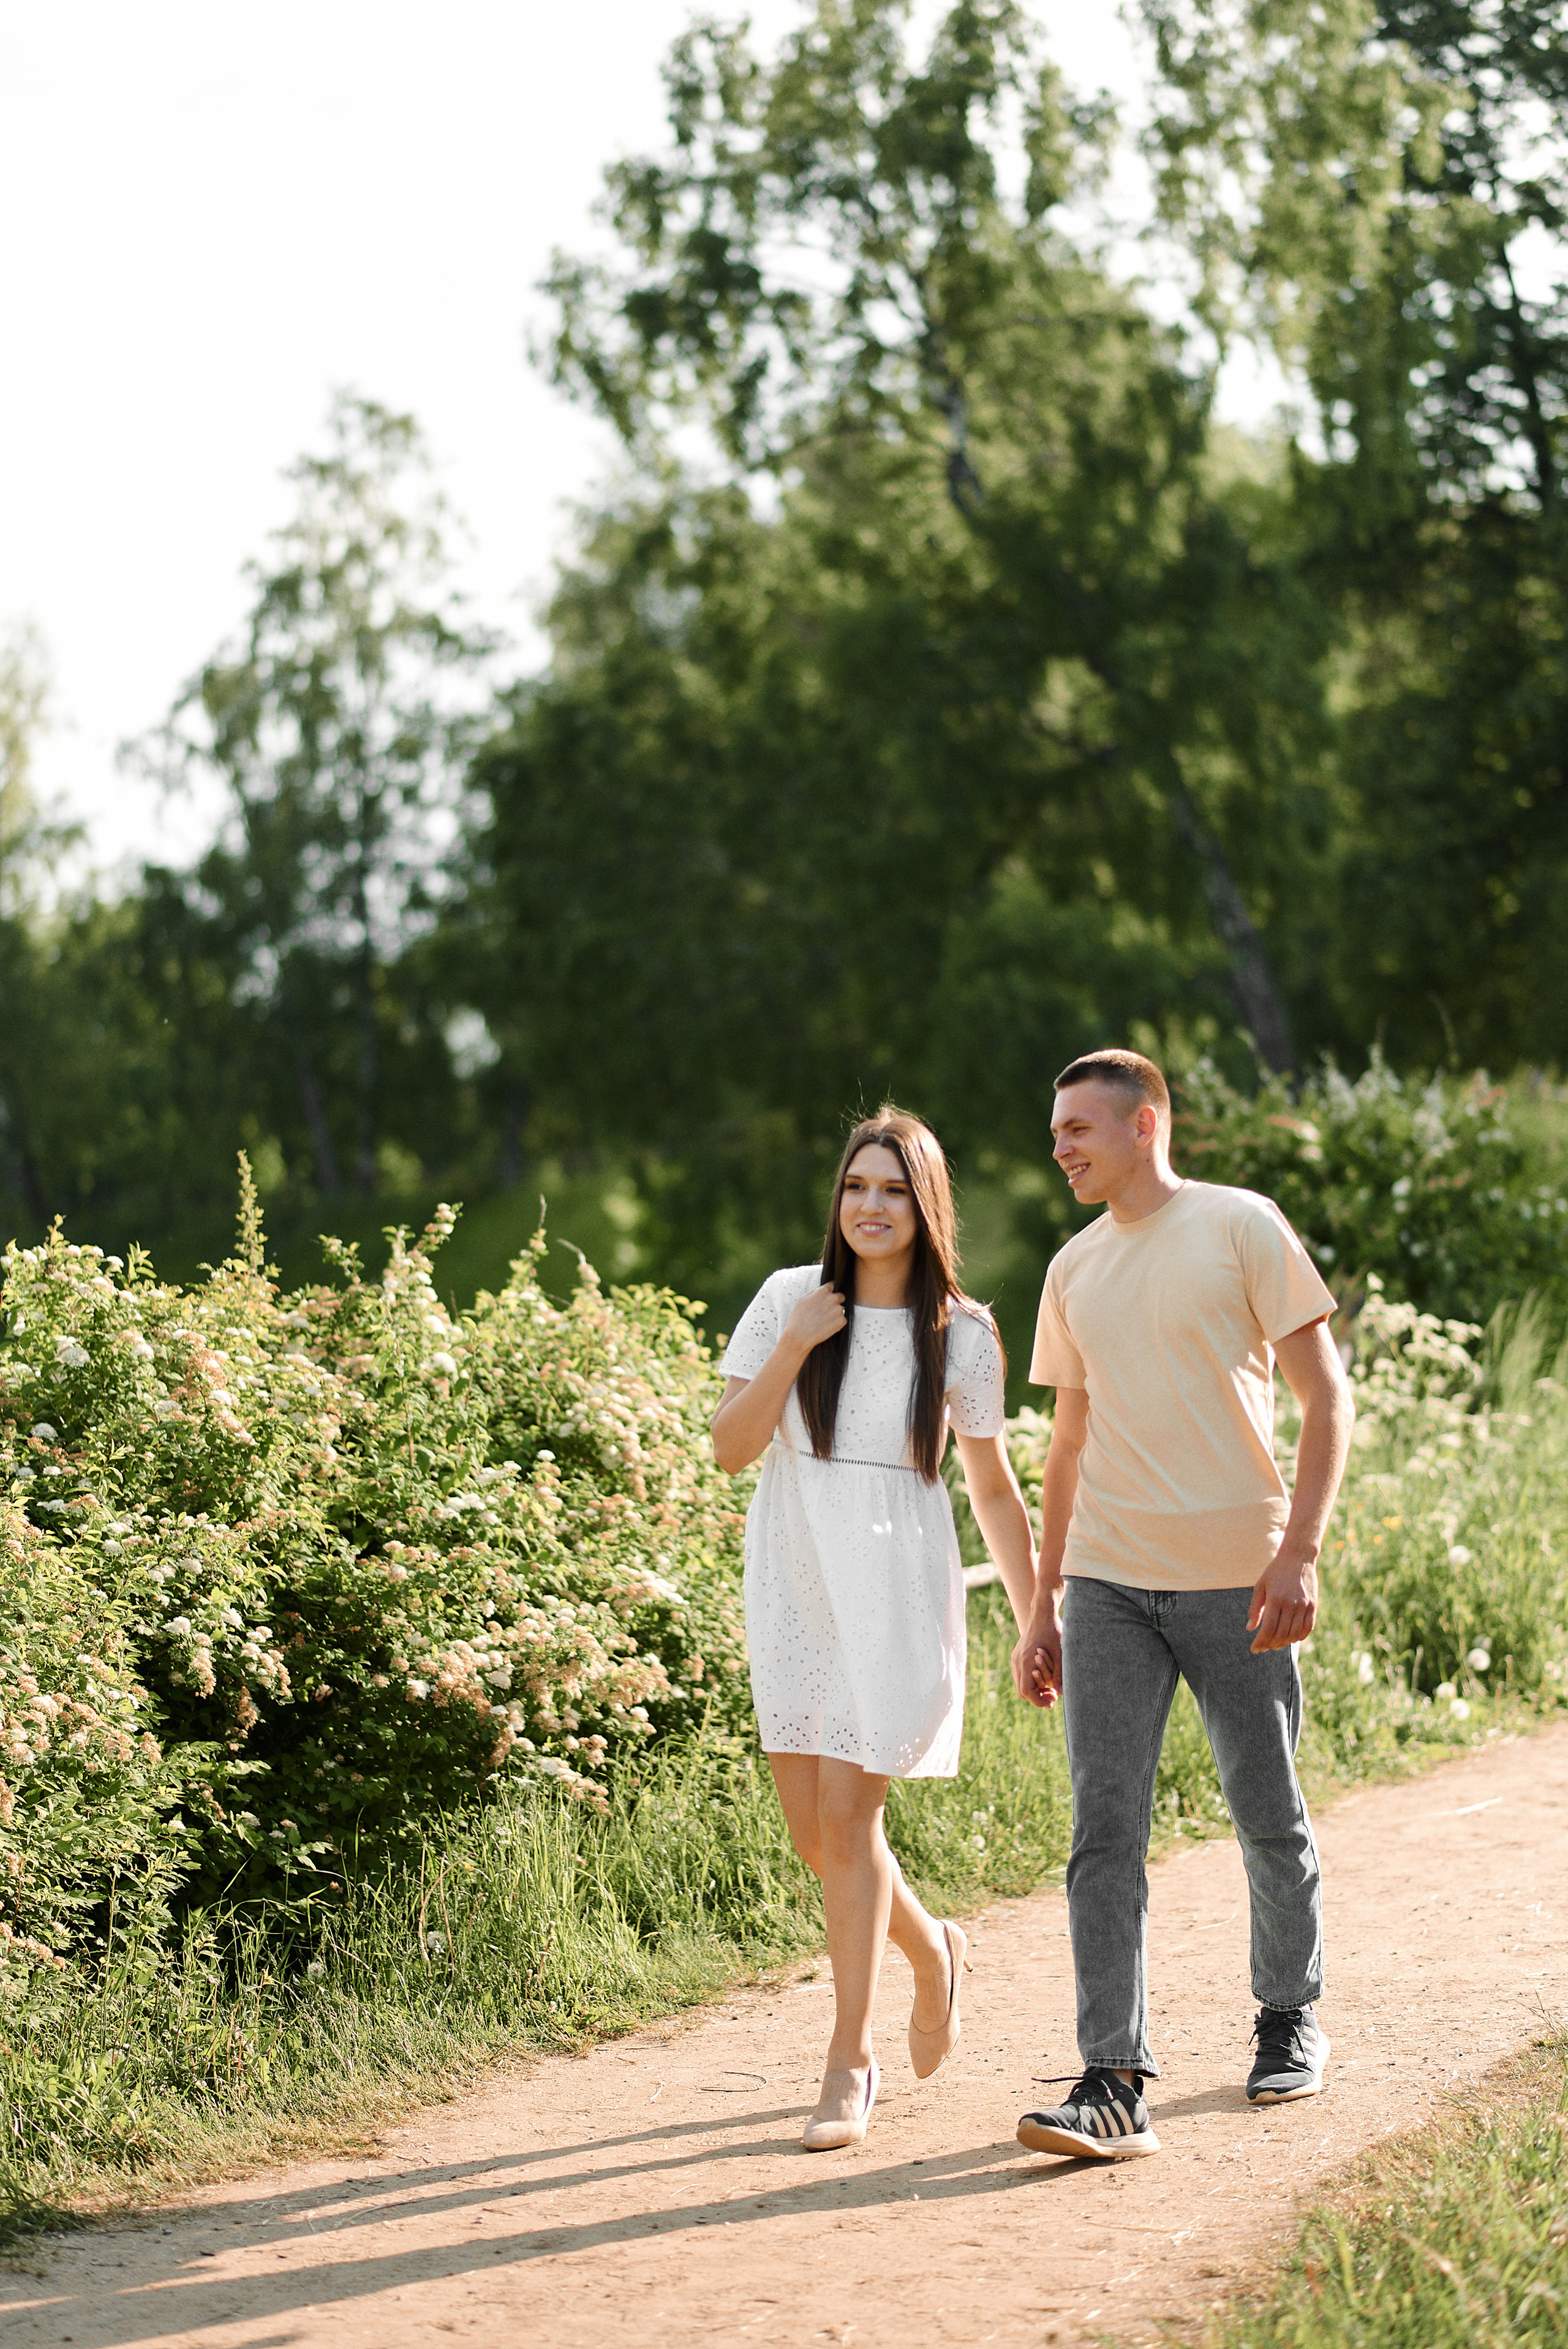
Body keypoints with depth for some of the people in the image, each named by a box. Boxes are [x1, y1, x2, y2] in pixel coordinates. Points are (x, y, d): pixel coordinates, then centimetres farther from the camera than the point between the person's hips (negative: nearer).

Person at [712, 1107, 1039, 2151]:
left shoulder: (960, 1334, 1)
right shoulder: (791, 1299, 3)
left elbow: (995, 1489, 8)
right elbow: (731, 1446, 0)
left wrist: (1040, 1620, 7)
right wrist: (794, 1348, -13)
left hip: (896, 1588, -3)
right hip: (793, 1581, 3)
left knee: (848, 1815, -9)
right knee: (811, 1825, 4)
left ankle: (851, 2065, 2)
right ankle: (930, 1948, 35)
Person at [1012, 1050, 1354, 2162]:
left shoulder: (1242, 1227, -1)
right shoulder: (1075, 1270, 14)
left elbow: (1327, 1396, -4)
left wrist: (1300, 1550, -14)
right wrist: (1043, 1604, 16)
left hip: (1235, 1579, -4)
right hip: (1108, 1583, 4)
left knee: (1270, 1821, 9)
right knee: (1105, 1831, -7)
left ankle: (1292, 2020, 31)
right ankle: (1116, 2083, -9)